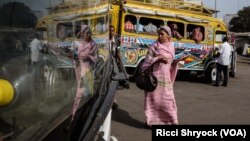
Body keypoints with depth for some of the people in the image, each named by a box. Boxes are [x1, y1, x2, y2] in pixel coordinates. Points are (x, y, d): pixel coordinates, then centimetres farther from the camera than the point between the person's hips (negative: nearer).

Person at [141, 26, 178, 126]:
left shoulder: (171, 47, 10)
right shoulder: (154, 46, -4)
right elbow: (147, 61, -7)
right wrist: (159, 59, -19)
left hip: (166, 76, 4)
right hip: (155, 75, -4)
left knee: (168, 98, 5)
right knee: (154, 98, 0)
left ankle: (172, 121, 15)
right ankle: (153, 121, 12)